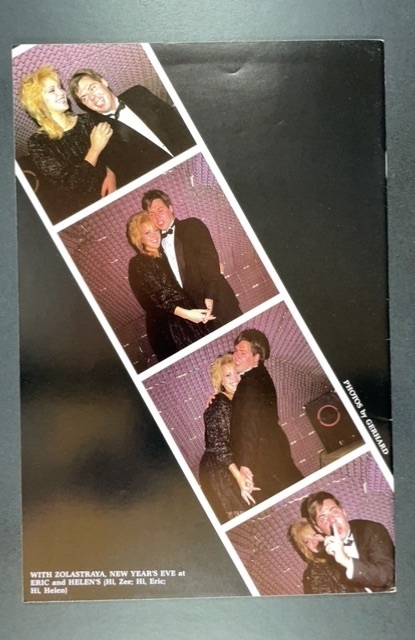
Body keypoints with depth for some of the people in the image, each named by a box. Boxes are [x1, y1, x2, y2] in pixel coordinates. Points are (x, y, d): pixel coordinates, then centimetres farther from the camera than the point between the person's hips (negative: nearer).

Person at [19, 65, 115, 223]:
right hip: (75, 215, -4)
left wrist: (110, 174, -8)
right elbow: (68, 185, -16)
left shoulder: (86, 120, 5)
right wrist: (95, 149, -16)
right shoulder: (38, 143, -8)